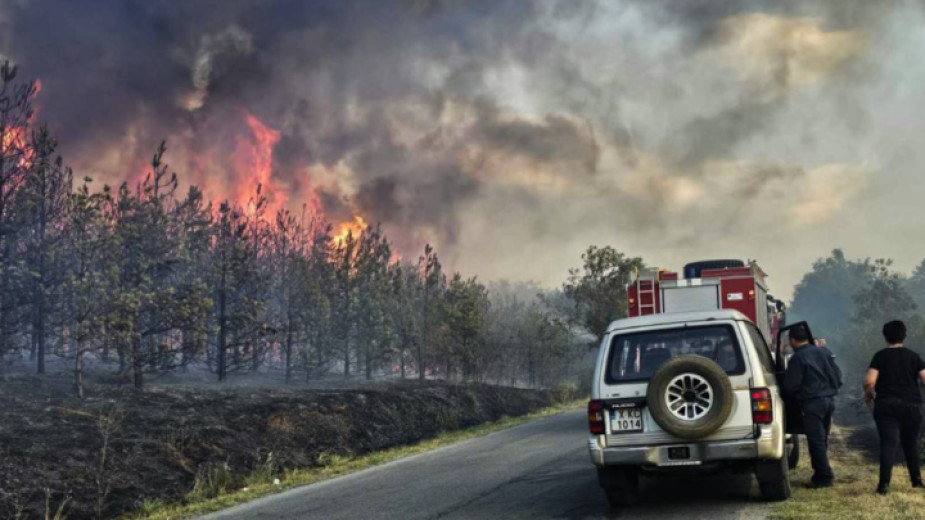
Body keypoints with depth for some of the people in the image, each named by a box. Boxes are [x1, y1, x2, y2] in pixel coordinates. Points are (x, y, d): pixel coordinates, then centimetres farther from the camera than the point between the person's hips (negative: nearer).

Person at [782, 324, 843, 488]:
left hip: (812, 403, -8)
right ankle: (822, 473, 21)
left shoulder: (798, 358, -11)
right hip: (829, 400, 8)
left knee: (816, 441, -3)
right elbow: (837, 375, 14)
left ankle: (824, 476, -3)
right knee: (822, 439, 16)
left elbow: (790, 386, -10)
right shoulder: (823, 351, 11)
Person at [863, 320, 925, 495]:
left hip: (886, 405, -2)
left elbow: (869, 381, -14)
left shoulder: (880, 356, -2)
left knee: (888, 442, -8)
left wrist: (868, 394, 6)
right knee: (910, 442, 21)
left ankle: (884, 483, -21)